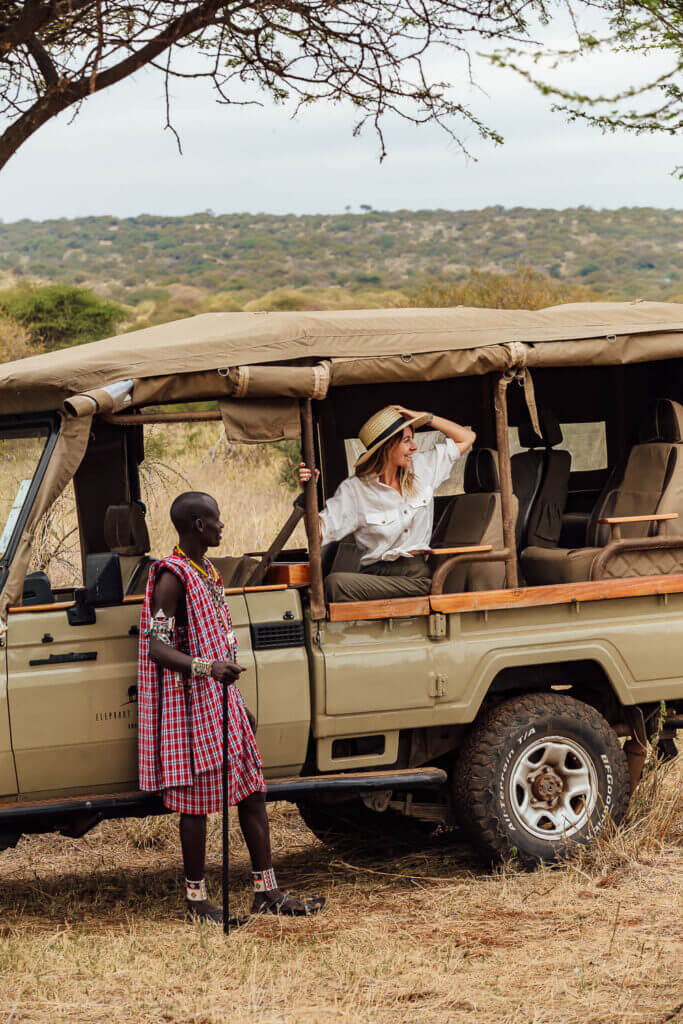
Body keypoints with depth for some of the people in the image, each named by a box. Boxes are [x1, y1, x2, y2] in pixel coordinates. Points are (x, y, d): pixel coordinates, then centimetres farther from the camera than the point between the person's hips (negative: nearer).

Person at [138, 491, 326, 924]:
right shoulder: (173, 577, -14)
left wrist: (242, 706, 23)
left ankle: (268, 892, 14)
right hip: (192, 705, -9)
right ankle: (197, 898, 6)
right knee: (198, 802, -3)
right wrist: (207, 669, -38)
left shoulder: (207, 571, 15)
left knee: (253, 793, 8)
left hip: (222, 701, 9)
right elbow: (157, 649, -22)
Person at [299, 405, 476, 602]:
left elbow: (467, 438, 22)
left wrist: (425, 417, 11)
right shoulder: (354, 489, 3)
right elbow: (320, 531, 0)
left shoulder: (422, 467, 15)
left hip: (420, 573, 0)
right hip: (376, 575, 0)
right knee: (334, 582, -35)